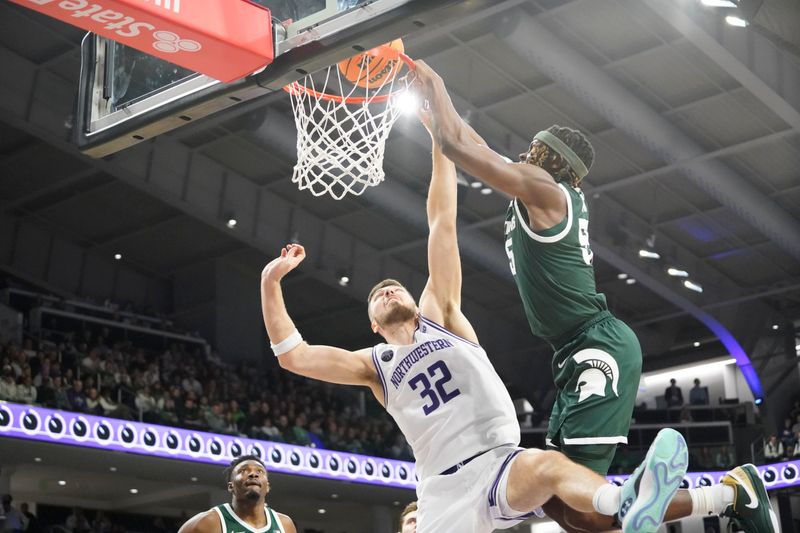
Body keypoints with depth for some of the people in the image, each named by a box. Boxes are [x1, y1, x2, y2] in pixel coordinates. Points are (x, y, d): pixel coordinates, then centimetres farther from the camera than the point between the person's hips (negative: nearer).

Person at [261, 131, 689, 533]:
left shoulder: (439, 314, 17)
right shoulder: (374, 366, 21)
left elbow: (442, 223, 12)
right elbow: (292, 355, 13)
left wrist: (441, 142, 10)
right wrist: (271, 282, 11)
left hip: (500, 465, -2)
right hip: (443, 491, 3)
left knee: (549, 465, -35)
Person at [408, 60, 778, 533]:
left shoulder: (542, 188, -6)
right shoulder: (562, 196, 19)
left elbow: (456, 145, -5)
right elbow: (482, 150, 32)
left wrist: (435, 86, 12)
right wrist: (434, 101, 35)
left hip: (599, 348, -10)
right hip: (584, 355, 10)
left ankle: (731, 491, -10)